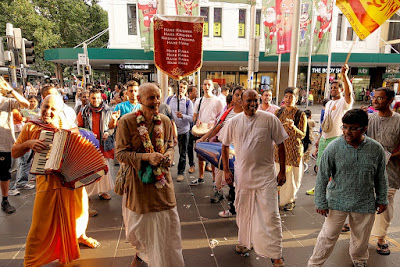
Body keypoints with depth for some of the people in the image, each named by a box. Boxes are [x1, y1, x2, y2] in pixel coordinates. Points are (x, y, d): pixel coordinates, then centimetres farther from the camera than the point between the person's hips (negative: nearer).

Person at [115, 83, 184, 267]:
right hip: (138, 181, -2)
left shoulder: (165, 121, 0)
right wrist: (147, 157, -25)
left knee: (168, 223, 9)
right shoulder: (126, 122, -13)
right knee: (140, 224, 17)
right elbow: (121, 153, -12)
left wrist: (168, 156, -10)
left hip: (162, 180, 3)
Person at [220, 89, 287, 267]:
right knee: (243, 212, 18)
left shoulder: (269, 119, -6)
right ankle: (245, 242, 42)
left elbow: (280, 145, -1)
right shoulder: (234, 122, 1)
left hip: (266, 175, -3)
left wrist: (282, 171, -1)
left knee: (270, 215, 0)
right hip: (242, 175, 3)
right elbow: (225, 146, 10)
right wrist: (226, 170, 5)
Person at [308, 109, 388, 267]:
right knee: (328, 236, 7)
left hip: (365, 204, 3)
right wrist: (321, 203, -7)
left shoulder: (376, 149, -7)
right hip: (337, 202, -2)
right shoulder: (333, 148, -15)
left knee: (361, 238, 21)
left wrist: (382, 200, 11)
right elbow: (322, 177, -9)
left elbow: (381, 177, 7)